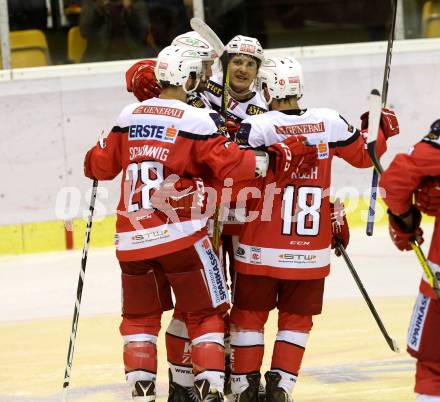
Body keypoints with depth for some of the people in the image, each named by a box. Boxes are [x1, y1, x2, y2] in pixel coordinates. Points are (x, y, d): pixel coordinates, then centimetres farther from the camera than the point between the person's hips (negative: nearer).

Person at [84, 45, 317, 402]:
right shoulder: (198, 120, -8)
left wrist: (91, 161, 40)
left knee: (140, 316, 16)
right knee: (205, 314, 6)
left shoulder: (130, 116, 7)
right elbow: (230, 163, -15)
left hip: (132, 238, 4)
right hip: (181, 234, -4)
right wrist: (280, 157, -9)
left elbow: (104, 166, 18)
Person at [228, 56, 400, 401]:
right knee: (296, 319, 14)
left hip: (260, 250, -2)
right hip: (311, 252, 2)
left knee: (249, 316, 12)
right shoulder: (328, 122, -3)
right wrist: (380, 130, 25)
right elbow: (363, 155, 12)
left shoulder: (256, 127, -13)